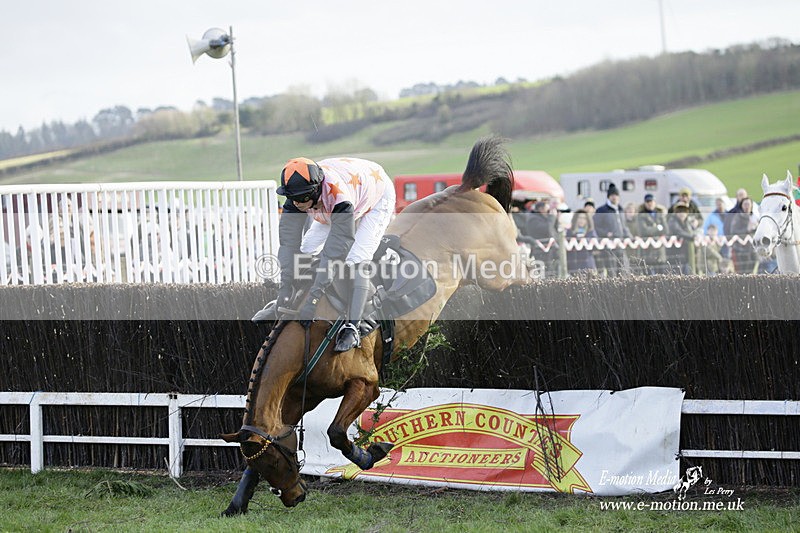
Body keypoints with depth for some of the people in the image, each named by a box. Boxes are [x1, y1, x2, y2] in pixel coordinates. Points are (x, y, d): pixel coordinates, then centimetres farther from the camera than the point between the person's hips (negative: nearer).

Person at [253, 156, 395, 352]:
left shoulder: (339, 197, -46)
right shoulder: (298, 195, -29)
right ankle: (280, 306, 12)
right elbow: (289, 242, -25)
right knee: (306, 251, -5)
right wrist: (285, 291, -28)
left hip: (375, 201, -6)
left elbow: (334, 253, -42)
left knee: (356, 261, -23)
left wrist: (313, 298, -41)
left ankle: (351, 328, -23)